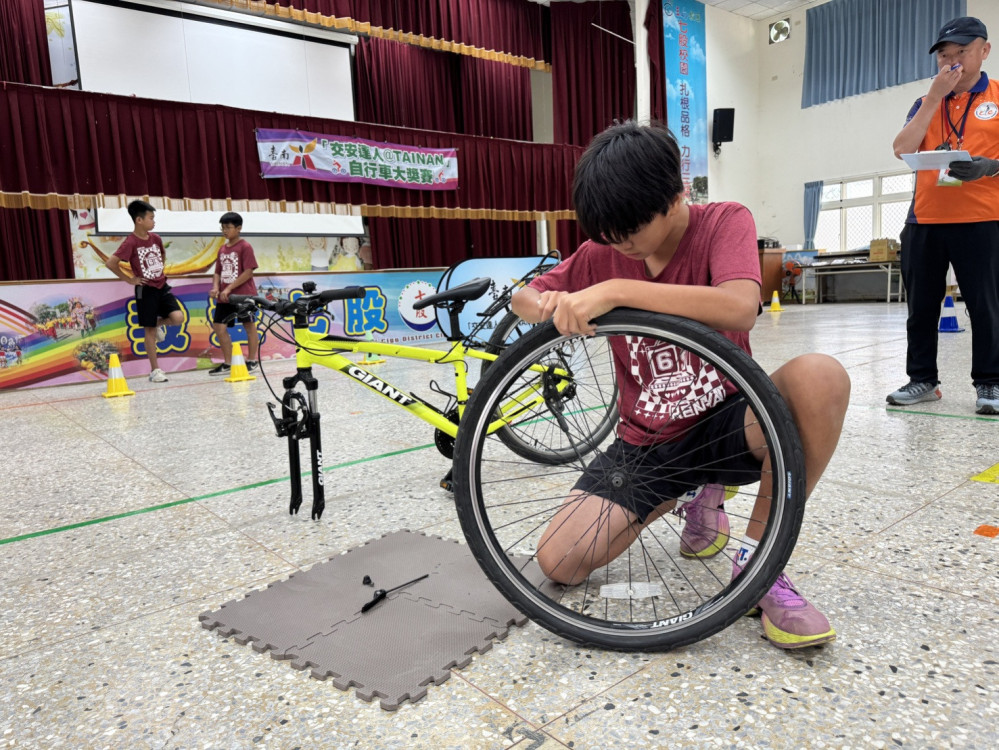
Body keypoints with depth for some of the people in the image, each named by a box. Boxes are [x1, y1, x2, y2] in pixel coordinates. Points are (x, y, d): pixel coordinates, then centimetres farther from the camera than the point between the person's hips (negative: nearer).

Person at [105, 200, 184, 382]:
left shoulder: (156, 238, 4)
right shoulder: (130, 242, -14)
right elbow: (111, 263, -17)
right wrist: (129, 279, -10)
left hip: (162, 286, 5)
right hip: (146, 290, -5)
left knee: (178, 318, -16)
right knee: (149, 331, 2)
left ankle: (159, 323, 20)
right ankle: (155, 370, 11)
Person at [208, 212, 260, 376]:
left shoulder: (245, 247, -8)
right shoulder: (223, 249, 12)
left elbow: (249, 272, -14)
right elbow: (218, 272, 15)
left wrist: (229, 288, -17)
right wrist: (216, 287, -5)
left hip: (243, 294, -7)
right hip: (224, 297, 7)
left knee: (249, 326, 5)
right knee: (219, 327, 4)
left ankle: (252, 361, 17)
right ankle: (227, 363, 13)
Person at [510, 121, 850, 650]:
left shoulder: (724, 223, -13)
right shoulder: (606, 251, -3)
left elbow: (738, 308, -34)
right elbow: (523, 298, 6)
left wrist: (615, 290, -40)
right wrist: (551, 306, -19)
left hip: (723, 424, -3)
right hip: (646, 439, 4)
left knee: (819, 377, -35)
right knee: (558, 562, -11)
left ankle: (757, 559, -14)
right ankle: (695, 497, 13)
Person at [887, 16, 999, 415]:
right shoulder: (926, 104, 16)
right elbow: (902, 149, 0)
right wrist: (934, 97, -4)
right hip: (925, 221, 3)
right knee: (921, 306, 6)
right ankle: (922, 379, 15)